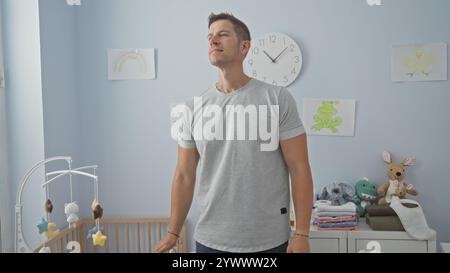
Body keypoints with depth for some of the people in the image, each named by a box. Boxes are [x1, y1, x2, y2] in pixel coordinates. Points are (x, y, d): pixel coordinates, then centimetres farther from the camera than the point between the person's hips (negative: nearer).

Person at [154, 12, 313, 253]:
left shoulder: (277, 98, -8)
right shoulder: (194, 108, 1)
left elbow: (299, 169, -8)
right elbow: (184, 175, 5)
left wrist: (301, 234, -11)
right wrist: (172, 233, 7)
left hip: (268, 240, -2)